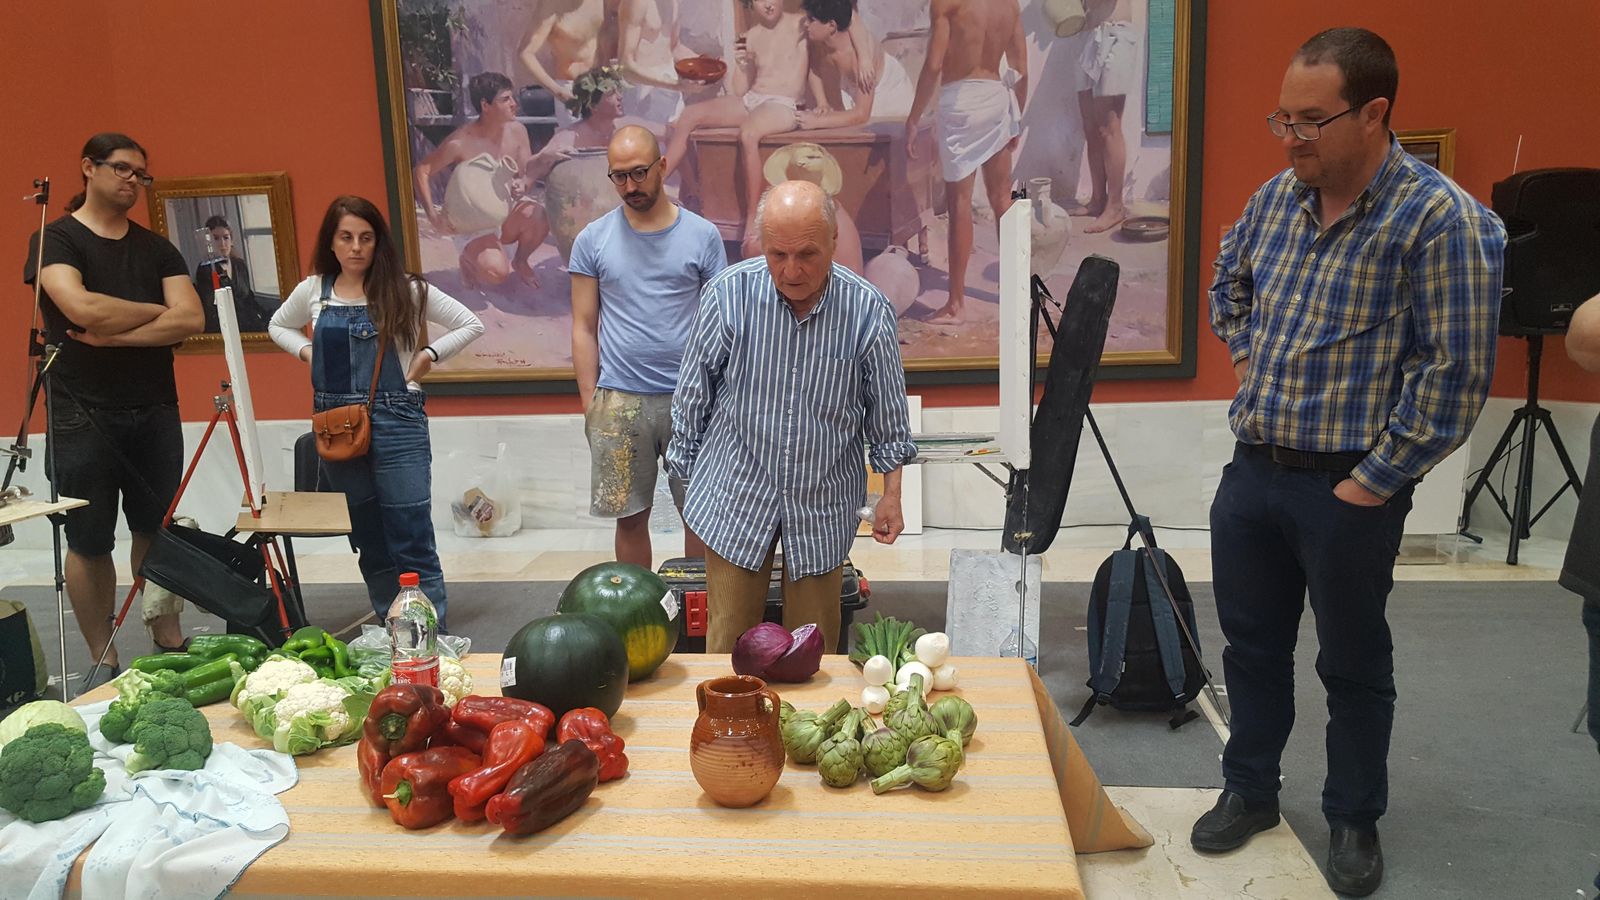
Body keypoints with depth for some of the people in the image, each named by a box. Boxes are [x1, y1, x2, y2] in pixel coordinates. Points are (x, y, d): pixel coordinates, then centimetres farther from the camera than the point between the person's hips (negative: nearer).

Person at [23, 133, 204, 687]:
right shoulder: (55, 239, -1)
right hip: (82, 414, -3)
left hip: (155, 410, 4)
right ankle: (104, 663, 14)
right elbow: (83, 308, -19)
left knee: (156, 532, 10)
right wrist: (155, 311, -5)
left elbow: (191, 319, -5)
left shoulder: (157, 249, 11)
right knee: (89, 543, 4)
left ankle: (169, 647, 21)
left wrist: (112, 334, -13)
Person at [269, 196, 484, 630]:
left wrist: (428, 355, -7)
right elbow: (278, 326, 25)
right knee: (369, 539, 13)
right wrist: (307, 352, 8)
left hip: (395, 420, -4)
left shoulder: (404, 290, -3)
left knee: (412, 540, -5)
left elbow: (470, 325, 2)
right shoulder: (313, 291, 6)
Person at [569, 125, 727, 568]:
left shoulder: (703, 235, 1)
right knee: (630, 517, 9)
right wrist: (590, 403, 1)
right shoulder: (592, 239, 3)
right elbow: (584, 328, 6)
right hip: (620, 400, 1)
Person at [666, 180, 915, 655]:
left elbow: (887, 413, 1)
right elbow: (693, 392, 0)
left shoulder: (869, 309, -11)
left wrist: (891, 494, 5)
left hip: (823, 501, 1)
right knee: (728, 639, 8)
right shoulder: (729, 293, -13)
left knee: (814, 644, 13)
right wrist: (685, 467, 6)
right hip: (735, 492, 0)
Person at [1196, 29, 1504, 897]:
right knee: (1252, 644, 17)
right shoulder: (1275, 197, 4)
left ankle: (1354, 820, 33)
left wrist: (1373, 483, -14)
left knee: (1353, 664, 12)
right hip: (1251, 470, 5)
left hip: (1348, 490, -5)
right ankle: (1248, 790, 36)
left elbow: (1456, 376, -16)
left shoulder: (1438, 217, -15)